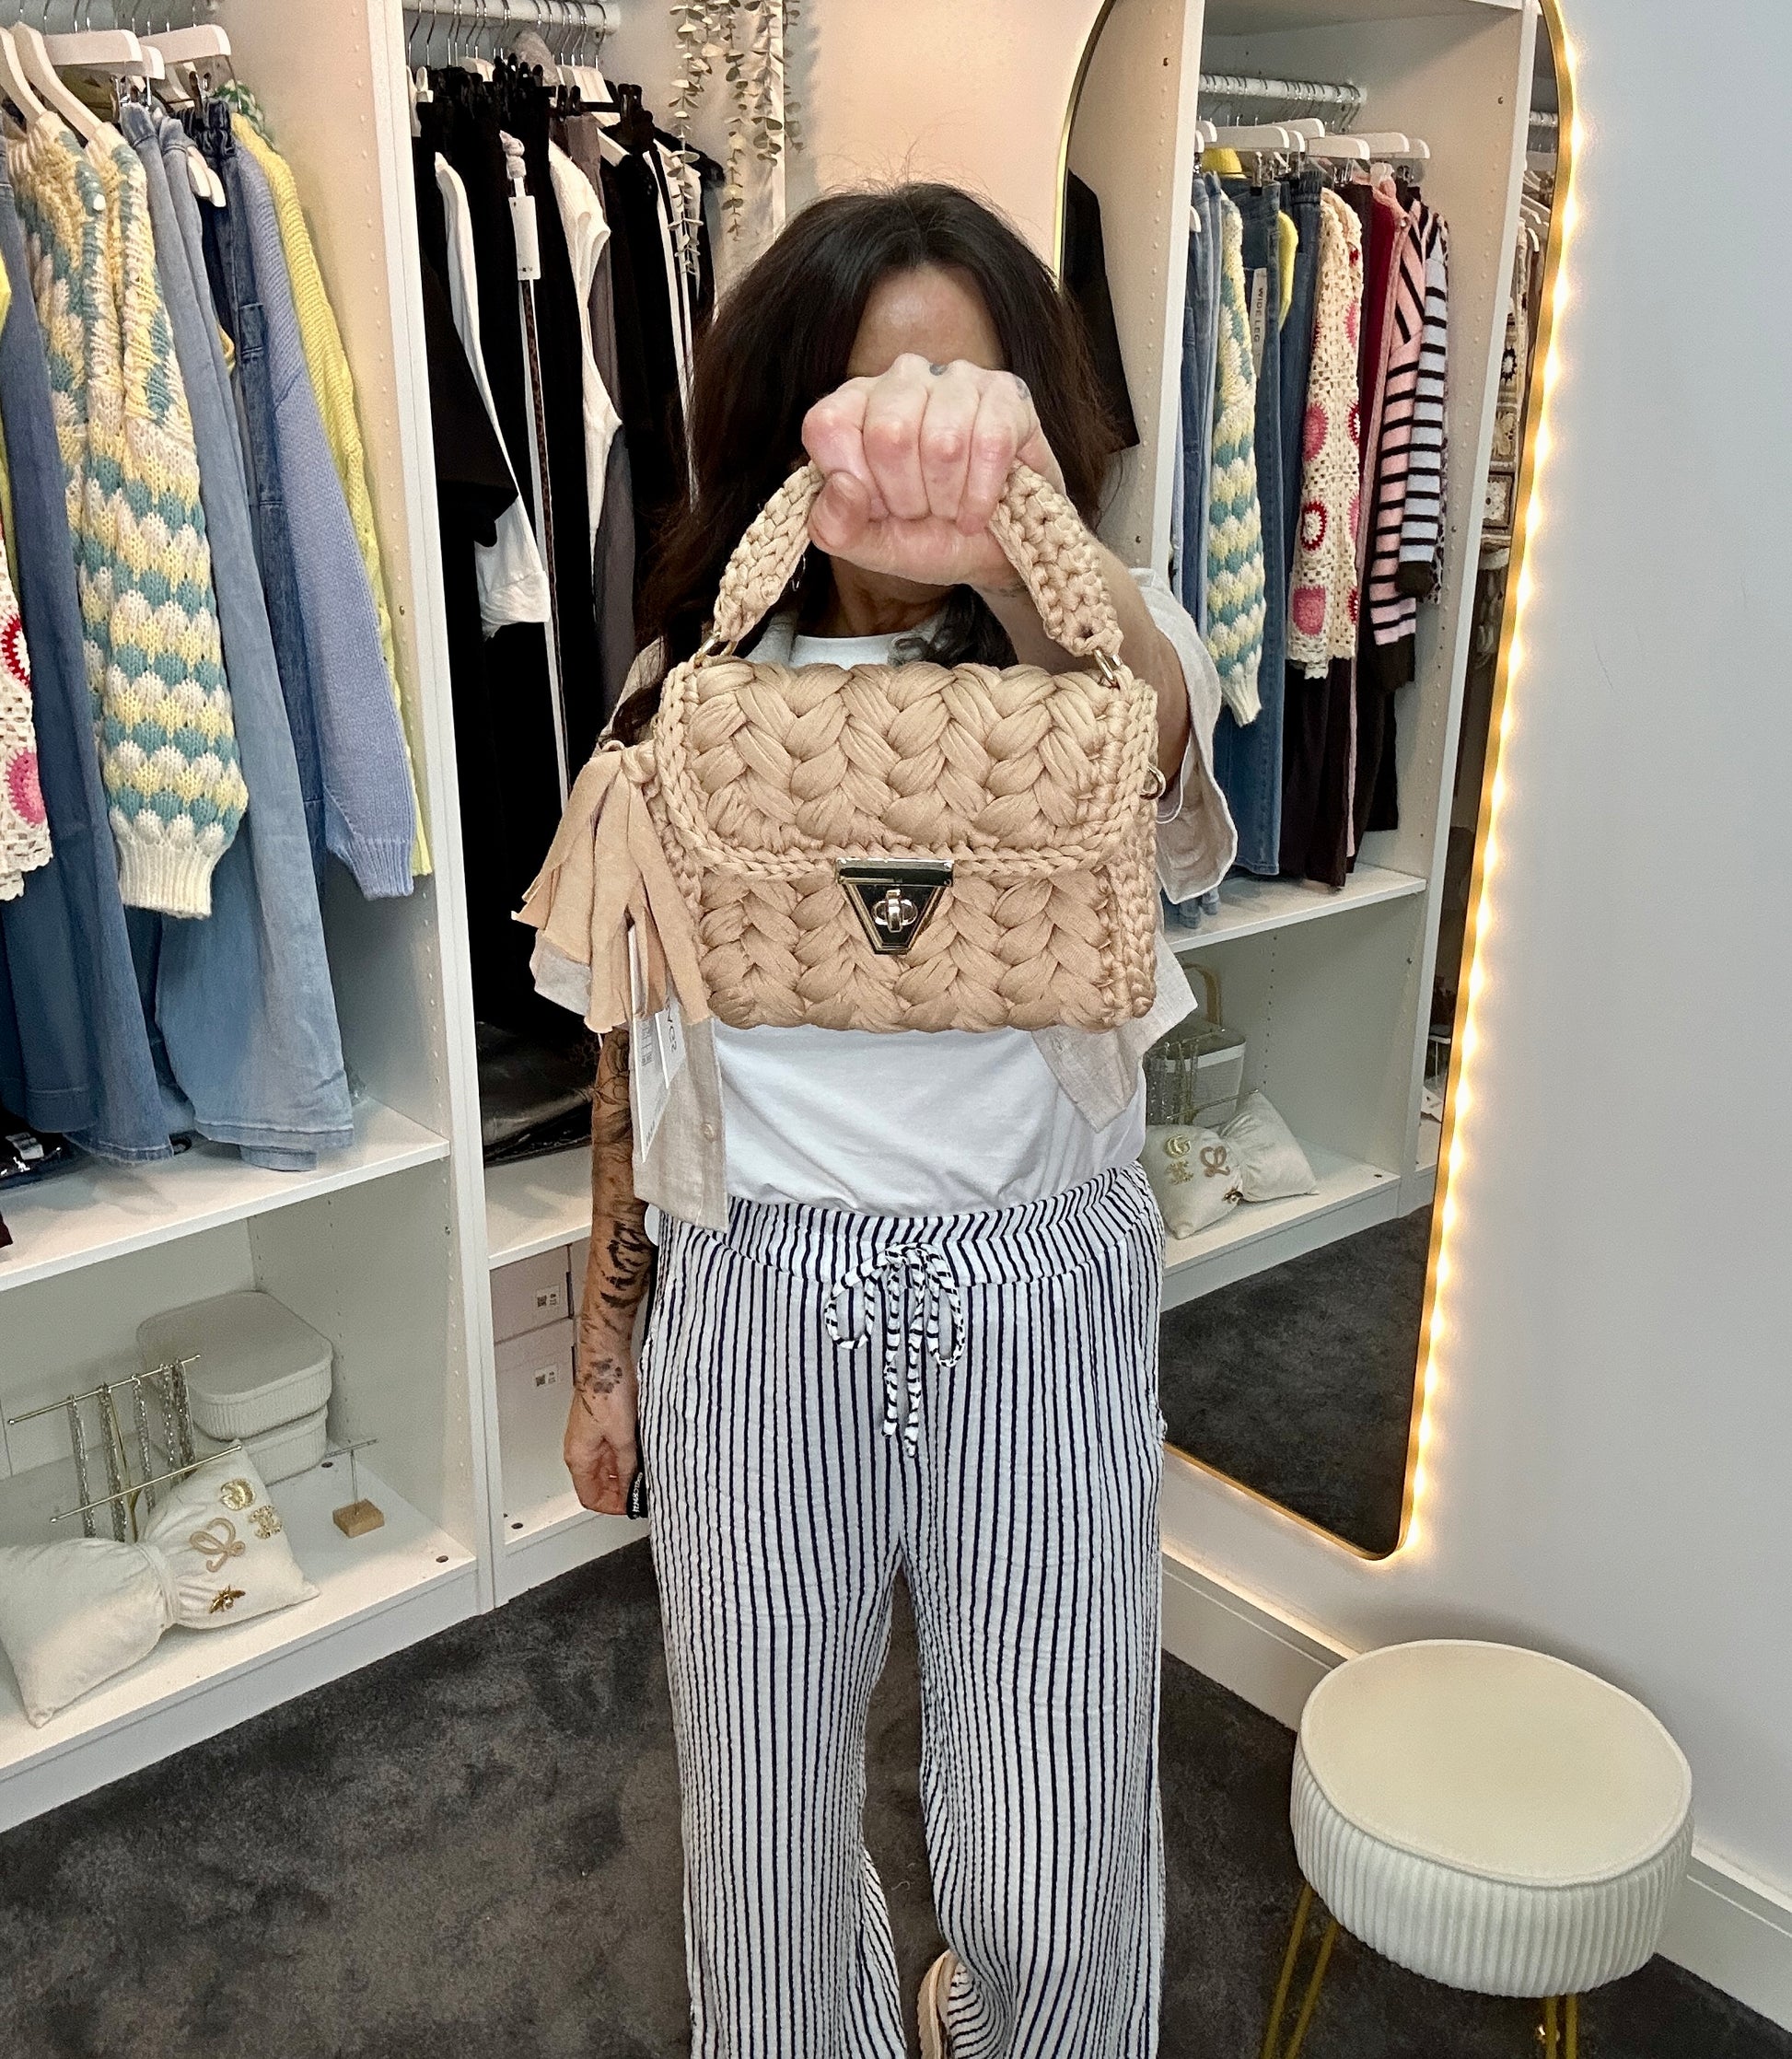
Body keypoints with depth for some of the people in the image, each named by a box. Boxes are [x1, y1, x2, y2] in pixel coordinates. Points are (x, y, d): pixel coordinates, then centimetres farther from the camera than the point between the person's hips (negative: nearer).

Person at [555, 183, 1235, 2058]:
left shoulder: (1093, 643, -7)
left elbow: (1149, 723, -34)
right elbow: (635, 1043, 7)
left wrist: (1005, 535, -57)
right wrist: (606, 1347, 10)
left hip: (1041, 1292, -1)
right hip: (761, 1293, 2)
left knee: (1059, 1886, 11)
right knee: (765, 1829, 16)